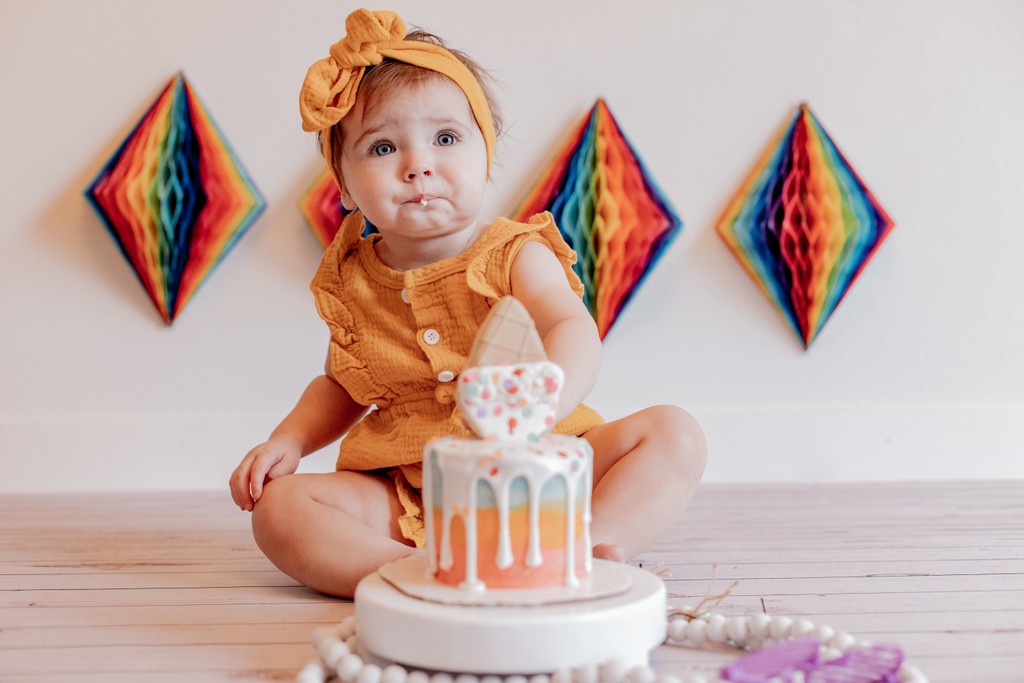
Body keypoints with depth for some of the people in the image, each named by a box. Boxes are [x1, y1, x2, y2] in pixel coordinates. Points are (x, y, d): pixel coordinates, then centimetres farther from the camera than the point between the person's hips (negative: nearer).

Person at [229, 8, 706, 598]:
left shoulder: (516, 257, -6)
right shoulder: (350, 282, 5)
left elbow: (574, 332, -25)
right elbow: (340, 388, 21)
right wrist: (288, 440, 2)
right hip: (408, 500, 2)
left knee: (674, 433, -19)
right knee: (277, 504, -18)